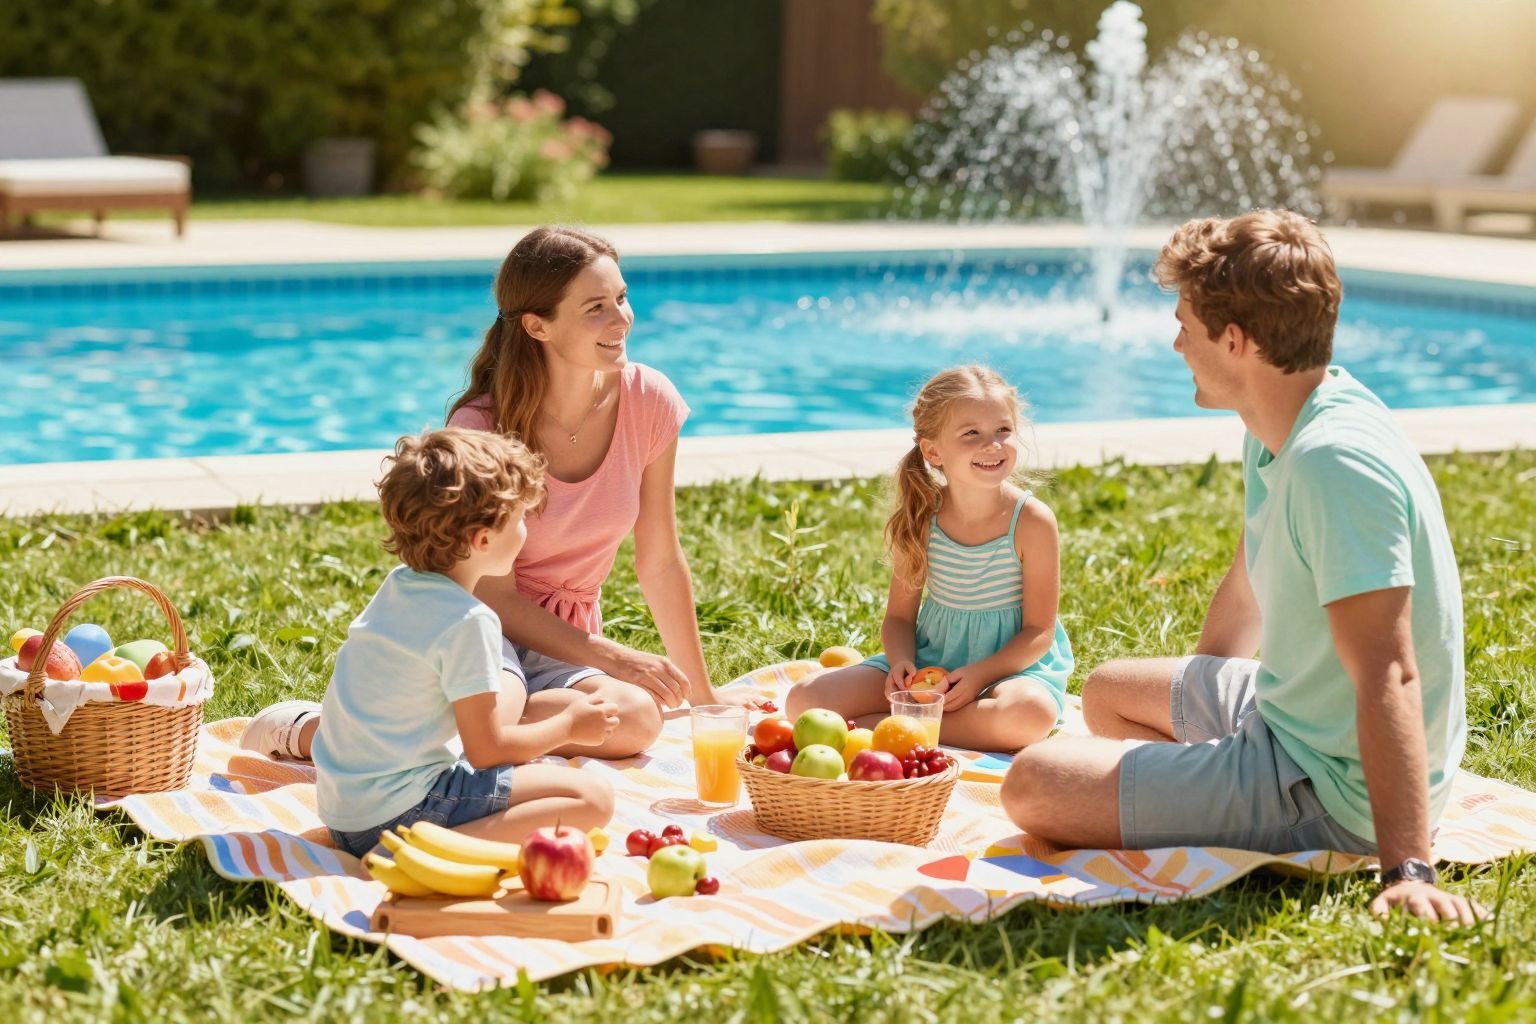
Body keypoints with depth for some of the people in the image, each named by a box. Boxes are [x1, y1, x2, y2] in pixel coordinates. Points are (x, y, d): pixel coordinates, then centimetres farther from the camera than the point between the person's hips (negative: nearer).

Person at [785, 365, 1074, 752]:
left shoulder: (1032, 521, -14)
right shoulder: (919, 519, -5)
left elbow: (1039, 629, -11)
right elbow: (900, 615, 3)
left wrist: (979, 674, -26)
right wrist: (901, 662, -19)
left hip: (1014, 660, -3)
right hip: (930, 656, 3)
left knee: (1030, 713, -42)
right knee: (804, 702, -15)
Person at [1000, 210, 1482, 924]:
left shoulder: (1336, 463, -30)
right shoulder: (1278, 434, 3)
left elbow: (1390, 678, -35)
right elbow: (1251, 583, 21)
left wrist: (1407, 871, -40)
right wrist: (1192, 702, 34)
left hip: (1331, 790, -10)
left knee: (1033, 786, -16)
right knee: (1107, 693, 30)